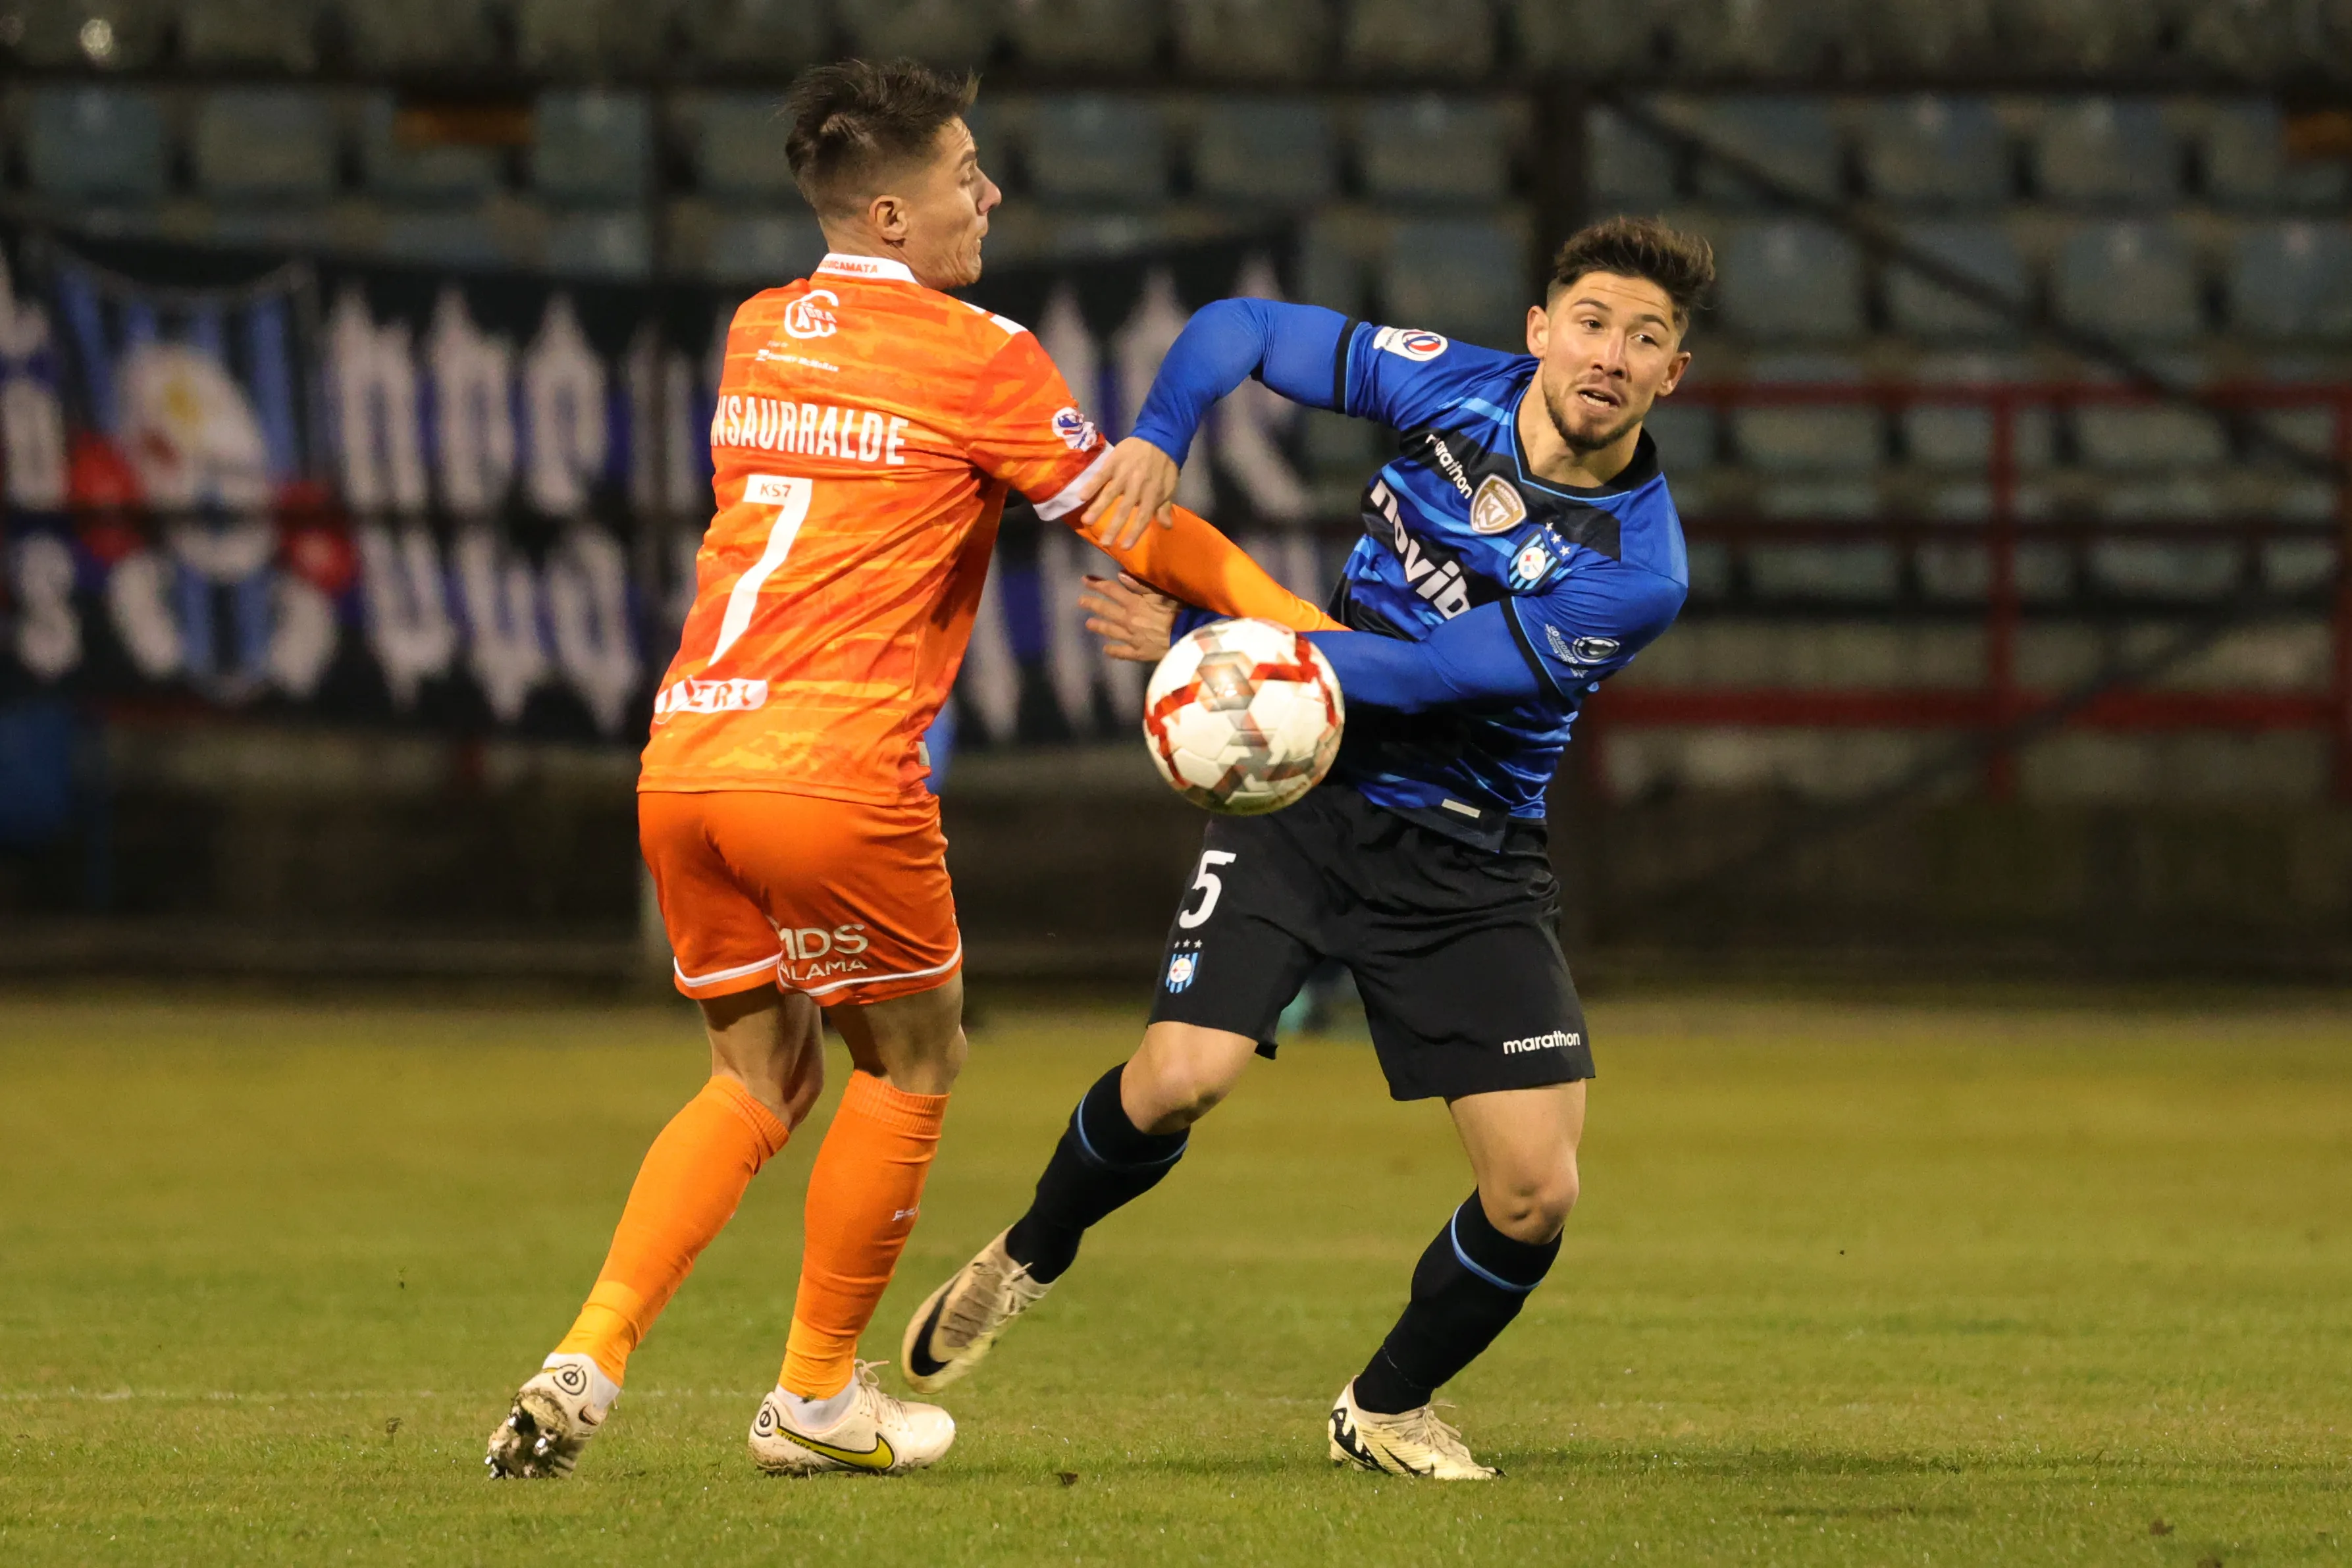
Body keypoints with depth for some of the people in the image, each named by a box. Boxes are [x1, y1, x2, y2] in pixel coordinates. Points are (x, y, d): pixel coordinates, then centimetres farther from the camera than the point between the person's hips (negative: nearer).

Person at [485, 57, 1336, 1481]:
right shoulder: (975, 357, -4)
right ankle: (819, 1399, 20)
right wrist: (1294, 625, 12)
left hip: (684, 762, 6)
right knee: (911, 1064, 15)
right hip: (835, 774, -6)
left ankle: (586, 1364, 2)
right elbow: (1129, 526, 0)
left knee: (760, 1079, 18)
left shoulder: (757, 337, 16)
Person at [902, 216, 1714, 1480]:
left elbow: (1419, 674, -22)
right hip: (1303, 801, 1)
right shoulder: (1455, 389, -8)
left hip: (1467, 864, 0)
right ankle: (1031, 1257, 14)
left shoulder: (1636, 571, -18)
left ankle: (1385, 1409, 20)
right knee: (1180, 1079, -19)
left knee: (1536, 1195, -9)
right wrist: (1158, 435, -18)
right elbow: (1242, 329, 3)